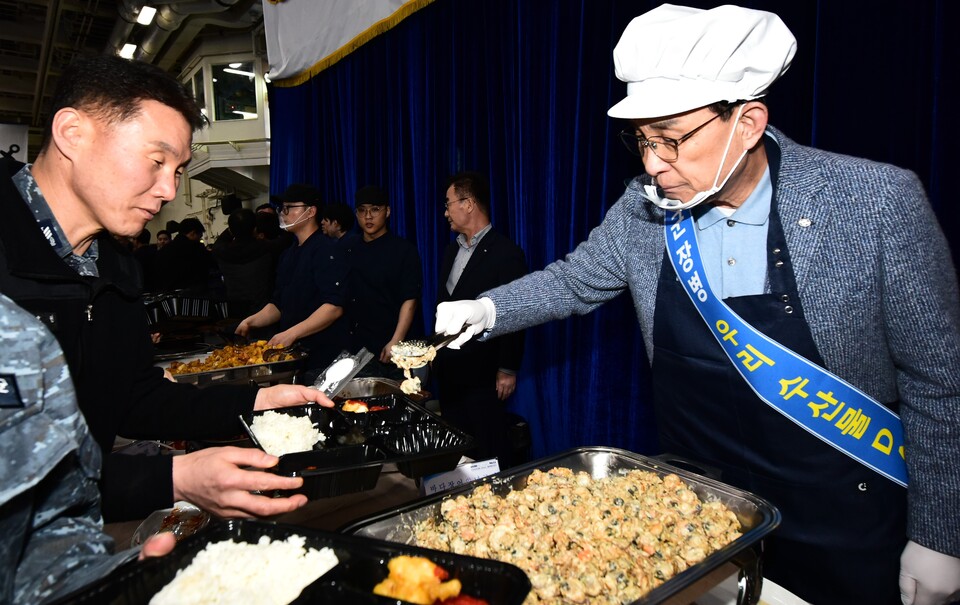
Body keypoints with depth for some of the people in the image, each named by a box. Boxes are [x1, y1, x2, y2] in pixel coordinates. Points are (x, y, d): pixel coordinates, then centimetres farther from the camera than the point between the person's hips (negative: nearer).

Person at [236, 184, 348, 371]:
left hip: (321, 355, -8)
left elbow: (334, 307, -22)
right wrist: (252, 321, 3)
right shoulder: (289, 254, 15)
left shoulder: (325, 251, -13)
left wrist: (291, 333, -25)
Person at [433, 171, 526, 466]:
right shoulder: (452, 250, 13)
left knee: (489, 451, 3)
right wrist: (437, 353, 13)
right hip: (449, 370, 8)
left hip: (482, 373, -8)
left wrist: (508, 369, -13)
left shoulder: (505, 253, -12)